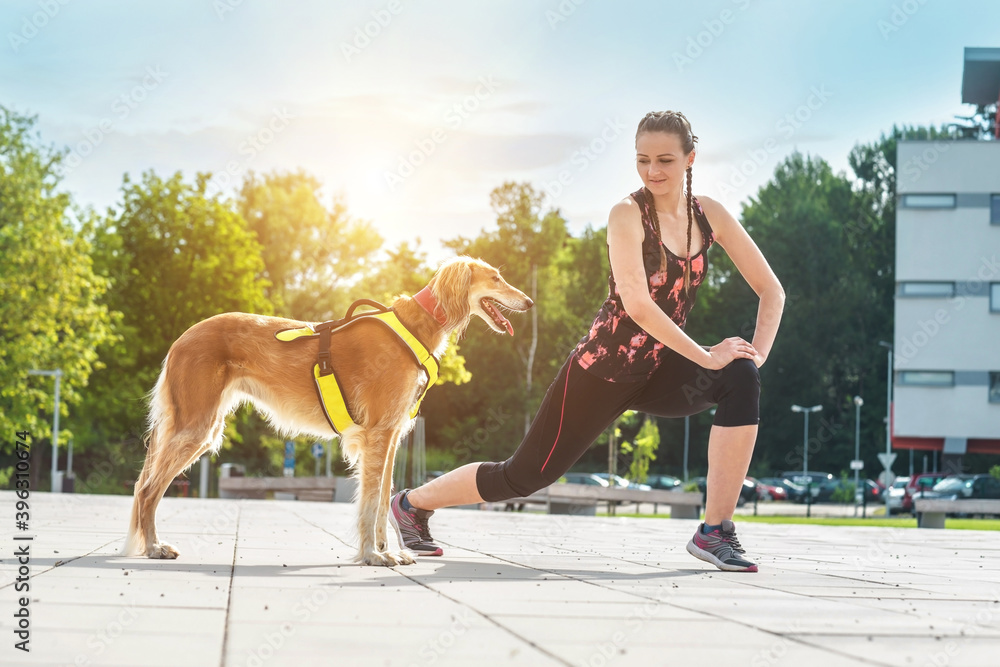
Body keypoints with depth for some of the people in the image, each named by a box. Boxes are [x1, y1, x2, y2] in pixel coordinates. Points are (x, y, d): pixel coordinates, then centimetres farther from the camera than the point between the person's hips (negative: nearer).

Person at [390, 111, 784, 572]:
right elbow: (636, 304, -28)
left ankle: (715, 531, -18)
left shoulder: (709, 216, -2)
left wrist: (758, 353, -14)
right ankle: (412, 503, 29)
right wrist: (706, 356, -28)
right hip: (603, 369, -4)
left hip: (658, 370, 4)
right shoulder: (627, 215, -17)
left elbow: (771, 290, 2)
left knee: (742, 379, -24)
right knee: (525, 476, 3)